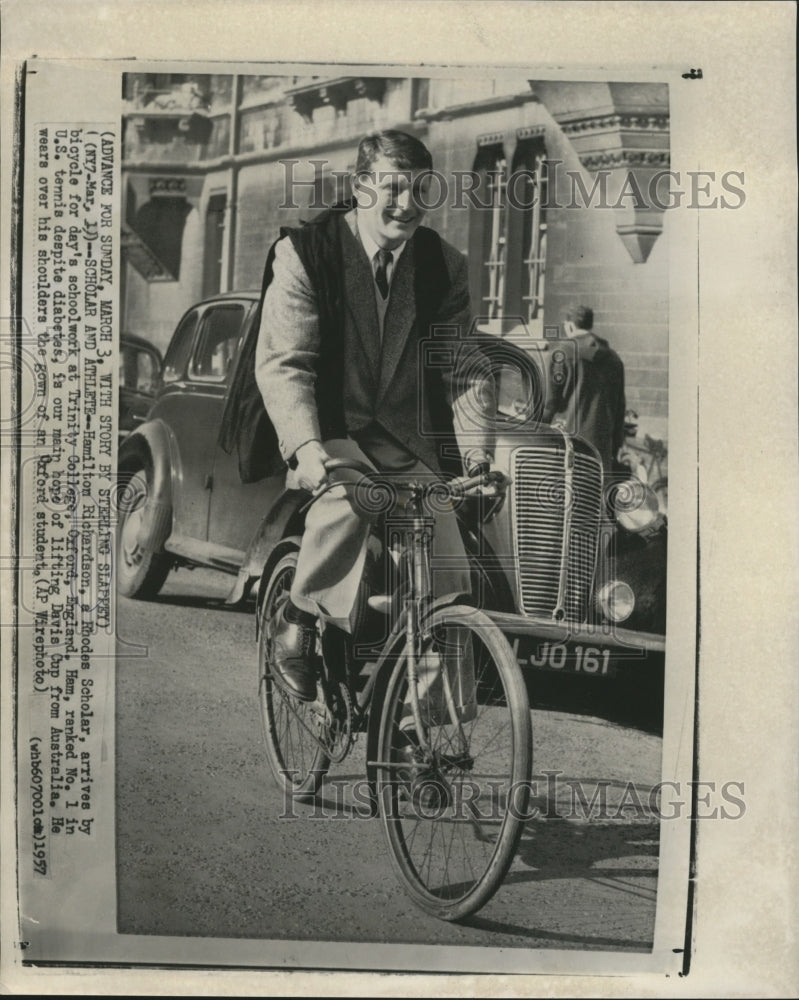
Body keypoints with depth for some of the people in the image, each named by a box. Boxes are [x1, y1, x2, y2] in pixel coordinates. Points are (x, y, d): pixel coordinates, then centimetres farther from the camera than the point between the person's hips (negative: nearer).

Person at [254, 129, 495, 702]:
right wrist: (306, 447, -33)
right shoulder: (305, 252, -10)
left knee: (449, 580, -9)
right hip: (330, 428, -3)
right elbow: (282, 363, -17)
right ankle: (298, 620, -9)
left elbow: (464, 368, 2)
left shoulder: (444, 266, 1)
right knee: (347, 498, -36)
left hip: (407, 437, 4)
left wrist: (476, 451, -13)